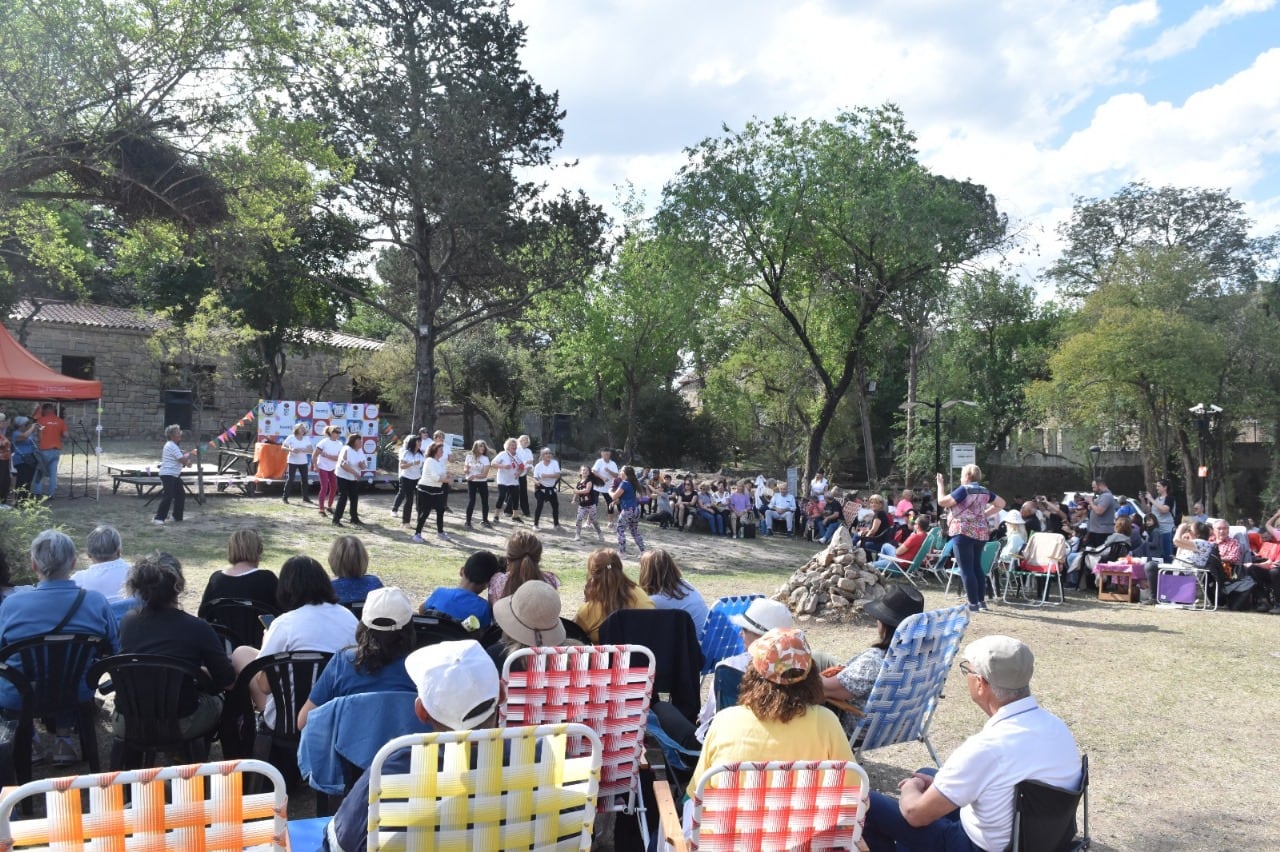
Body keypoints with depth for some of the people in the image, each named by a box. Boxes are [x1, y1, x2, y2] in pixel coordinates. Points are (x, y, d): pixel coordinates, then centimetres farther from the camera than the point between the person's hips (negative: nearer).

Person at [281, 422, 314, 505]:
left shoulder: (306, 438, 0)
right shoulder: (291, 437, -8)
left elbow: (310, 450, -7)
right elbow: (283, 447, -8)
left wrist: (301, 450, -24)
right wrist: (291, 450, -26)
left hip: (303, 462, 4)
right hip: (293, 461, -4)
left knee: (305, 479, 6)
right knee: (290, 479, -6)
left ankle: (305, 498, 17)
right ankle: (284, 497, 3)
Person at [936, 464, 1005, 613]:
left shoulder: (964, 489, -11)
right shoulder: (984, 491, 11)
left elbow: (942, 502, -13)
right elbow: (1001, 503, 22)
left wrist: (940, 485, 0)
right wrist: (985, 514, 17)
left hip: (964, 532, -7)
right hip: (981, 533, 7)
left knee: (966, 569, -3)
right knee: (977, 567, 15)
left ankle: (973, 604, -3)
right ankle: (982, 601, 16)